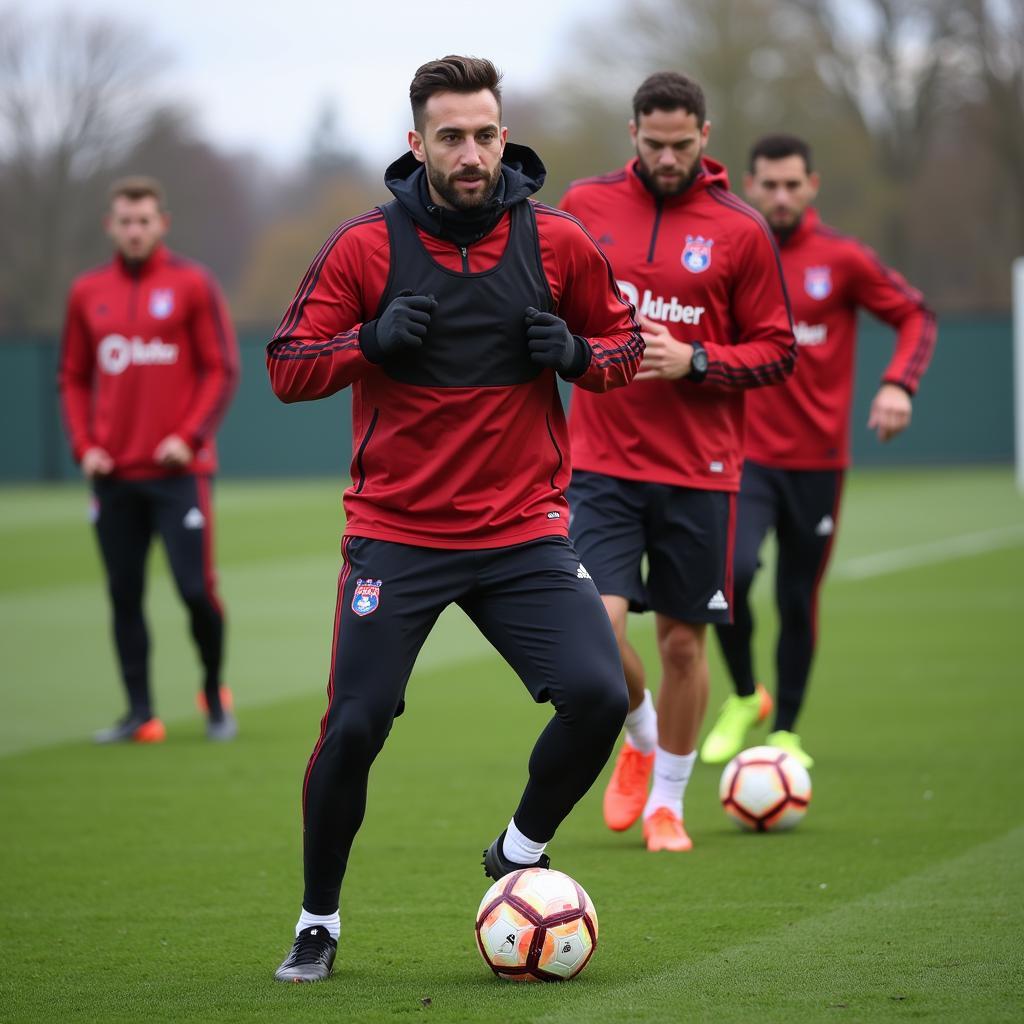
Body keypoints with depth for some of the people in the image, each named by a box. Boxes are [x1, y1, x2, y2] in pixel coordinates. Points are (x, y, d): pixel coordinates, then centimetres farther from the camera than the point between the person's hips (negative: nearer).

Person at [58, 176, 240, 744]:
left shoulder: (192, 284, 0)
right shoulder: (87, 292, 9)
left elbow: (222, 368, -1)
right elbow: (73, 378, 15)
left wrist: (190, 436, -12)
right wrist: (84, 446, 1)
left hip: (178, 469, -3)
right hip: (113, 473, 3)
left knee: (196, 589, -8)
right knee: (124, 595, 3)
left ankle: (214, 694, 14)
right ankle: (140, 713, 8)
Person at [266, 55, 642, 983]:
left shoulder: (557, 243, 0)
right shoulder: (365, 246, -3)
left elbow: (625, 341, 13)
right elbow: (288, 369, 0)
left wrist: (577, 354, -9)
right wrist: (371, 341, -18)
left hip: (526, 531, 1)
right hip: (396, 535, -1)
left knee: (598, 695, -15)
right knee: (354, 726, -8)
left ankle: (520, 852, 14)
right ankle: (319, 923, 14)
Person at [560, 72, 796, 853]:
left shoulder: (741, 231, -3)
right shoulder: (587, 205, 3)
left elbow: (777, 350, -1)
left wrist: (692, 362, -15)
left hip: (699, 470, 0)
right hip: (603, 460, 1)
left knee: (683, 640, 6)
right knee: (596, 623, -14)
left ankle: (667, 802, 24)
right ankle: (639, 739, 18)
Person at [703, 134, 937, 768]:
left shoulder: (843, 259, -3)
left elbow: (916, 315, 4)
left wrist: (899, 385, -12)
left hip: (818, 460, 0)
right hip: (745, 455, 0)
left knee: (799, 600, 6)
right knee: (732, 572, -21)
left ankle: (786, 730, 23)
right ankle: (743, 699, 3)